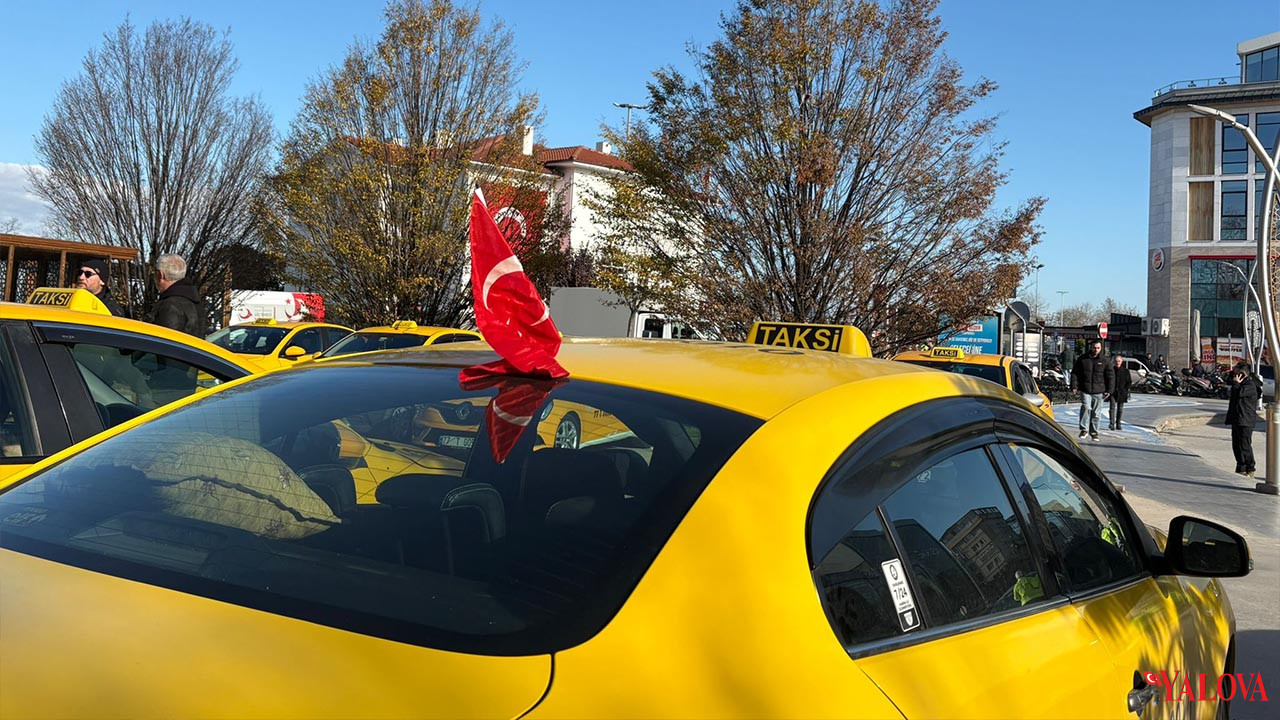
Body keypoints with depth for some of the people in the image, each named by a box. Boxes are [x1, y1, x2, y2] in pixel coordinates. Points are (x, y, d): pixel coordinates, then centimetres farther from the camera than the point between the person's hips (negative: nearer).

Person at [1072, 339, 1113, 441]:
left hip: (1099, 391, 1)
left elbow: (1111, 376, 7)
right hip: (1085, 390, -1)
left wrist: (1109, 390, 1)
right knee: (1086, 407, -19)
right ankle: (1084, 429, -8)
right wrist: (1074, 385, -2)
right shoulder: (1082, 359, 4)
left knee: (1096, 413, 5)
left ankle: (1094, 432, 17)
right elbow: (1075, 373, 8)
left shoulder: (1104, 361, 4)